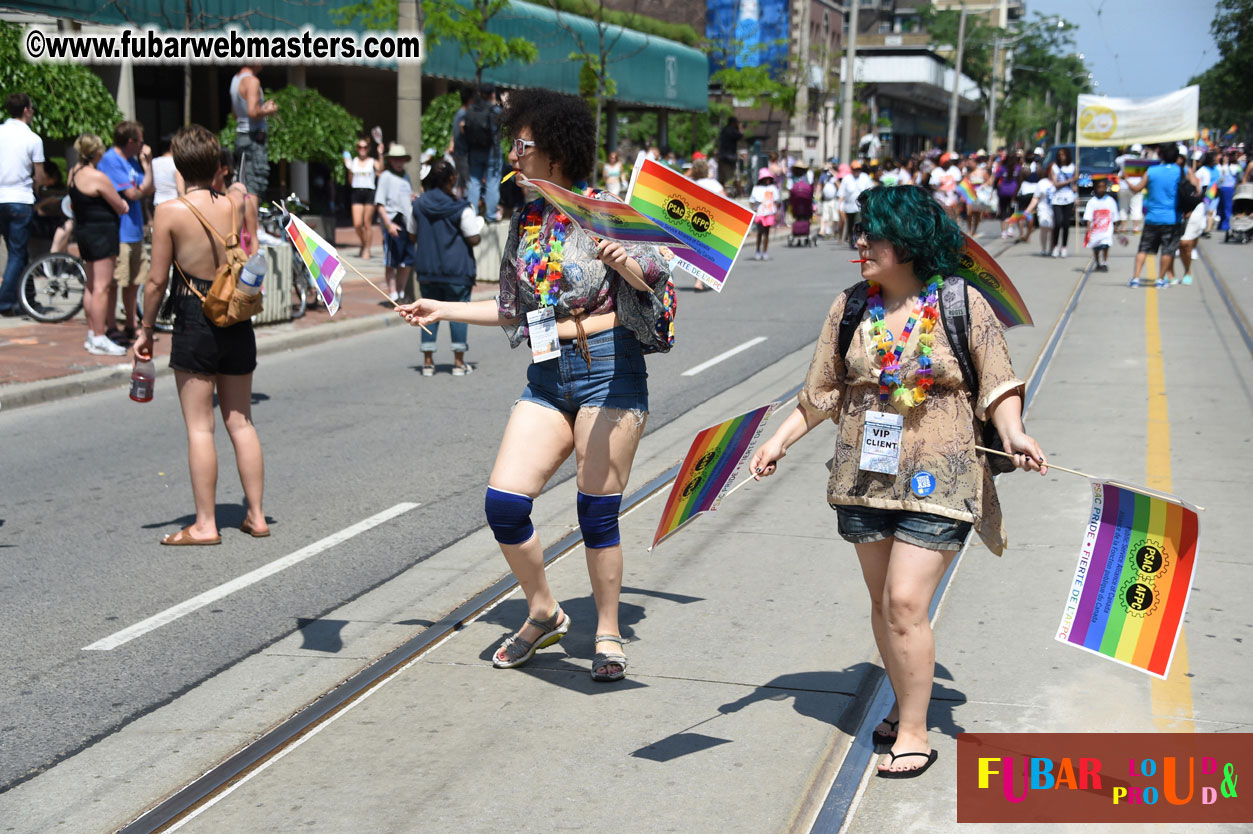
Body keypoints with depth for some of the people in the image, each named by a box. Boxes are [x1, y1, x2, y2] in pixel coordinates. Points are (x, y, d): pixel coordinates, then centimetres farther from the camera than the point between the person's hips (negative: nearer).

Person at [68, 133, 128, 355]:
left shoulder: (74, 173, 8)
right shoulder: (98, 177, -18)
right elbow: (121, 208, -13)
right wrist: (122, 203, 10)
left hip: (83, 229, 10)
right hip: (102, 231, -9)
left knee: (91, 285, 16)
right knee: (102, 287, -7)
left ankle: (91, 334, 22)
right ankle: (99, 339, -7)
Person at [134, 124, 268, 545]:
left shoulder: (170, 212, -11)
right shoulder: (237, 203, -1)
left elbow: (157, 280, -9)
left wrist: (146, 330, 3)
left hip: (195, 322, -4)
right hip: (237, 321, 4)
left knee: (199, 426, 1)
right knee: (240, 420, 13)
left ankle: (205, 524, 4)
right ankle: (255, 515, 17)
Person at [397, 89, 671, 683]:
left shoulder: (603, 210, -4)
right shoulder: (526, 221, 13)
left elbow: (653, 277, -15)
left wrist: (623, 262, -36)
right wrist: (443, 310, 21)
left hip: (609, 367, -5)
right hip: (547, 375, 6)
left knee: (597, 512, 0)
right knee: (503, 501, -5)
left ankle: (608, 634, 18)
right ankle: (544, 613, 17)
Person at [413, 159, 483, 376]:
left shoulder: (419, 204, 1)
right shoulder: (461, 209, -13)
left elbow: (413, 235, 10)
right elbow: (474, 239, -12)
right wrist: (479, 222, 6)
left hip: (427, 268, 4)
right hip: (456, 269, -4)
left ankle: (428, 360, 10)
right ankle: (459, 362, 7)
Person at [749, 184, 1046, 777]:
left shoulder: (962, 305, -5)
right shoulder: (850, 309, 5)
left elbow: (997, 384, -1)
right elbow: (822, 393, 12)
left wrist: (1013, 434, -17)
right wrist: (780, 440, 5)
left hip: (936, 481, -4)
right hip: (866, 477, 4)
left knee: (905, 602, -11)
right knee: (882, 603, 11)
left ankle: (914, 731, 2)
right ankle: (906, 705, 30)